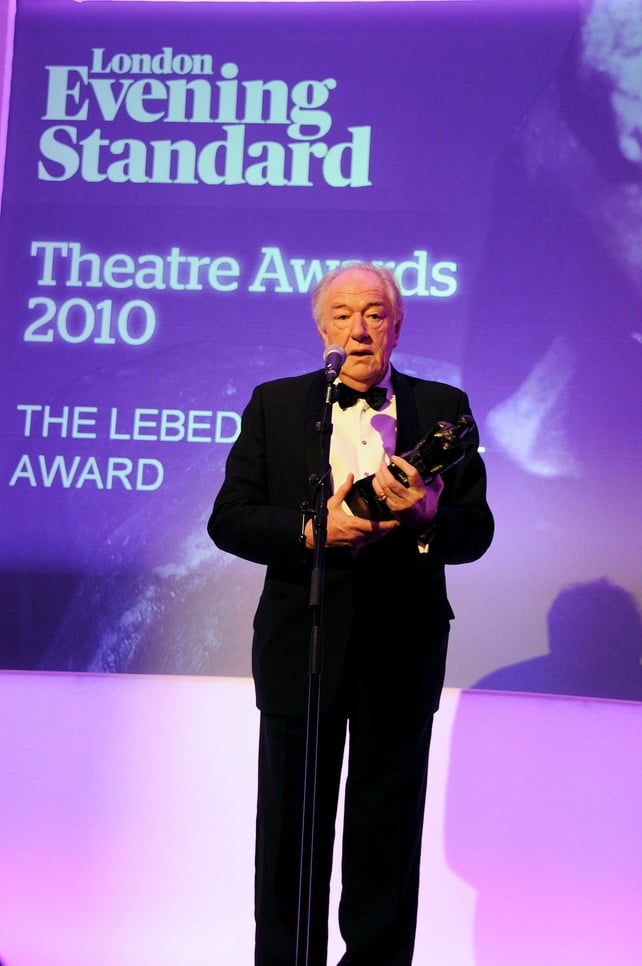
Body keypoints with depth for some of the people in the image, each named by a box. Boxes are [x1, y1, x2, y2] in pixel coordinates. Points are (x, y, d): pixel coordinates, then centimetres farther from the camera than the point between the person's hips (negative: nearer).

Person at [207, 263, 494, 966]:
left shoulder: (444, 407, 4)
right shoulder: (275, 404, 4)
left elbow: (475, 531, -1)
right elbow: (229, 519, -3)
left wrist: (425, 516, -22)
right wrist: (311, 530, -19)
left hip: (402, 650, 0)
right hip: (301, 645, 0)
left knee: (387, 834, 11)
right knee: (290, 831, 10)